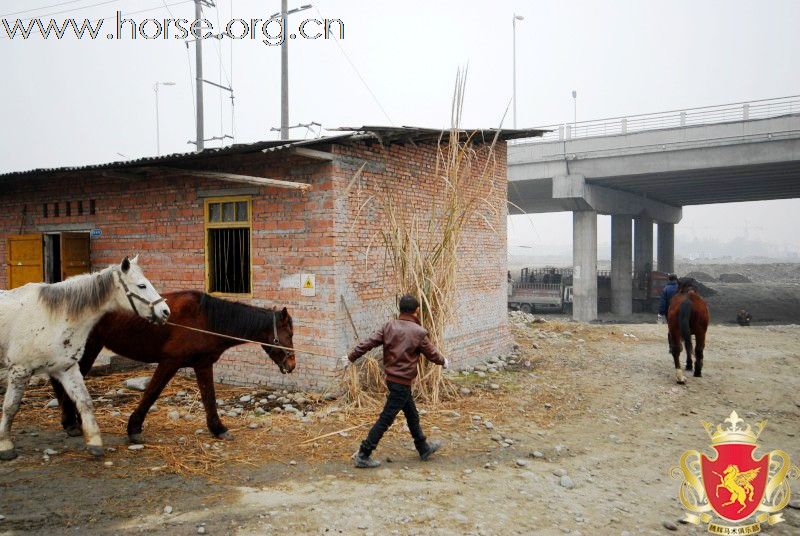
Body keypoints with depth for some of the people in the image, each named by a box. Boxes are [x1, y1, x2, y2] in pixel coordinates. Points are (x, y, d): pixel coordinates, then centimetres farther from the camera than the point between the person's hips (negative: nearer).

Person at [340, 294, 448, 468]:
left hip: (391, 378, 7)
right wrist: (443, 361, 19)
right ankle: (363, 456, -1)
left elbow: (368, 343, -1)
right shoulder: (419, 332, -13)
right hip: (403, 382, -7)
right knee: (386, 419, -3)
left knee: (412, 415, 22)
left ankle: (424, 448, 37)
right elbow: (432, 354, -1)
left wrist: (351, 357, 8)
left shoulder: (389, 326, 1)